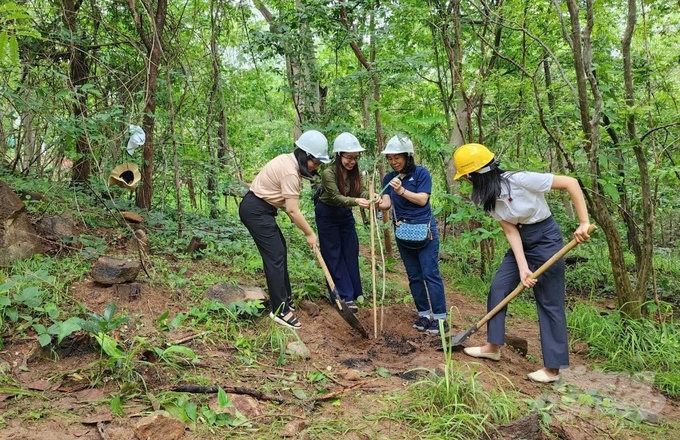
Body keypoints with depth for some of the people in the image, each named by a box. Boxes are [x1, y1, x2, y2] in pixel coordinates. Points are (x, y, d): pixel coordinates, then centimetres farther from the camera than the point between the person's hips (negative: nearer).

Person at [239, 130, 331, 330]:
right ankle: (280, 310, -6)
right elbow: (292, 210, -22)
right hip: (256, 211, -11)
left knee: (279, 251, 15)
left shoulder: (289, 160, 8)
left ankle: (284, 299, 26)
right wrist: (309, 233, -12)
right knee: (275, 257, -10)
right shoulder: (290, 171, -23)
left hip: (260, 208, 11)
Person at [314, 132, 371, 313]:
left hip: (345, 213, 6)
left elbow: (360, 190, -19)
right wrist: (356, 201, -52)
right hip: (327, 214, -6)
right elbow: (335, 197, -35)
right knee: (333, 254, -1)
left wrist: (371, 195, -42)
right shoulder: (328, 173, -28)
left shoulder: (354, 172, -10)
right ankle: (346, 296, 2)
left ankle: (355, 292, 21)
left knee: (351, 252, 9)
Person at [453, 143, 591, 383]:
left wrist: (583, 223, -25)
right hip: (521, 242, 7)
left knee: (549, 303, 0)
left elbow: (571, 183, -23)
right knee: (498, 288, 7)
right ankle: (493, 346, 23)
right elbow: (511, 231, -8)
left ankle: (552, 368, 11)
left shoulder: (520, 180, -27)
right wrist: (523, 268, -16)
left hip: (545, 239, -7)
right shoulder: (489, 196, -5)